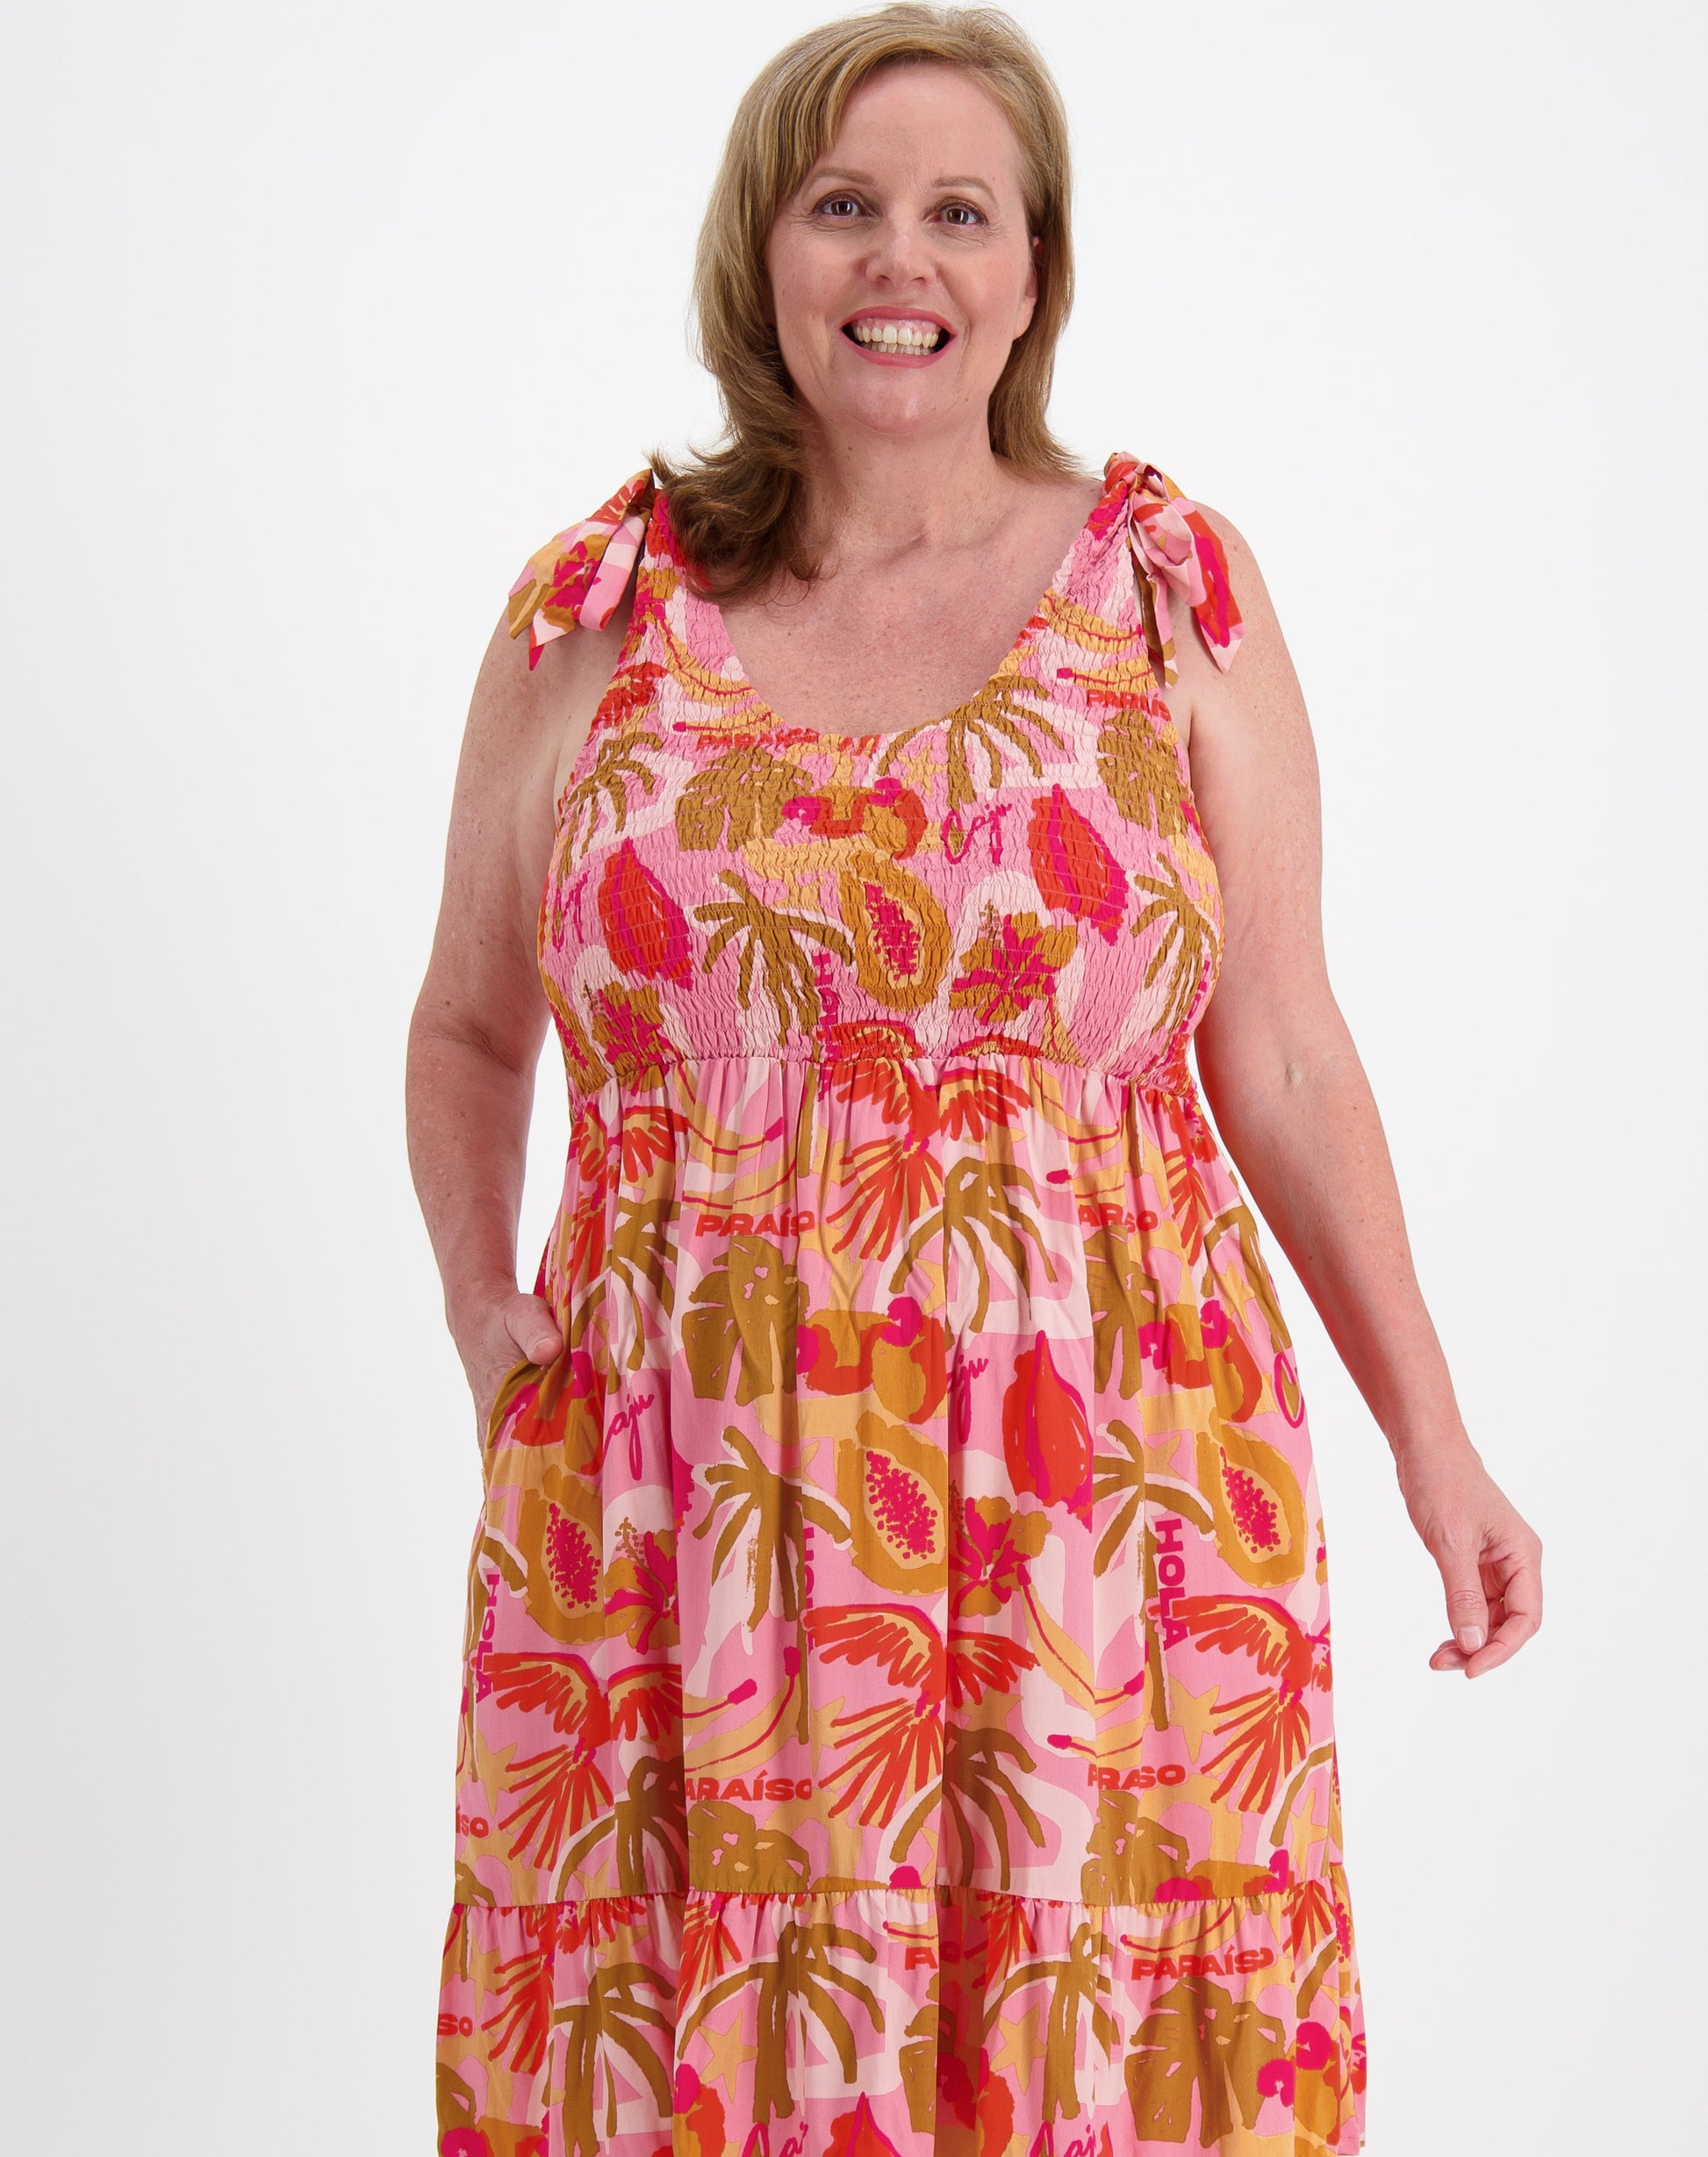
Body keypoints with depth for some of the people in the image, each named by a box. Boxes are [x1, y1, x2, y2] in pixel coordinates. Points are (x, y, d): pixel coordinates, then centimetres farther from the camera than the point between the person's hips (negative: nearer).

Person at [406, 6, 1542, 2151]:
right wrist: (480, 1306, 1)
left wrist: (1434, 1444, 2)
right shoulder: (594, 610, 5)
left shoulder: (1177, 592, 3)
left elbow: (1283, 1055, 4)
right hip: (684, 1494, 1)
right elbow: (467, 1024, 16)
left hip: (1103, 1492, 0)